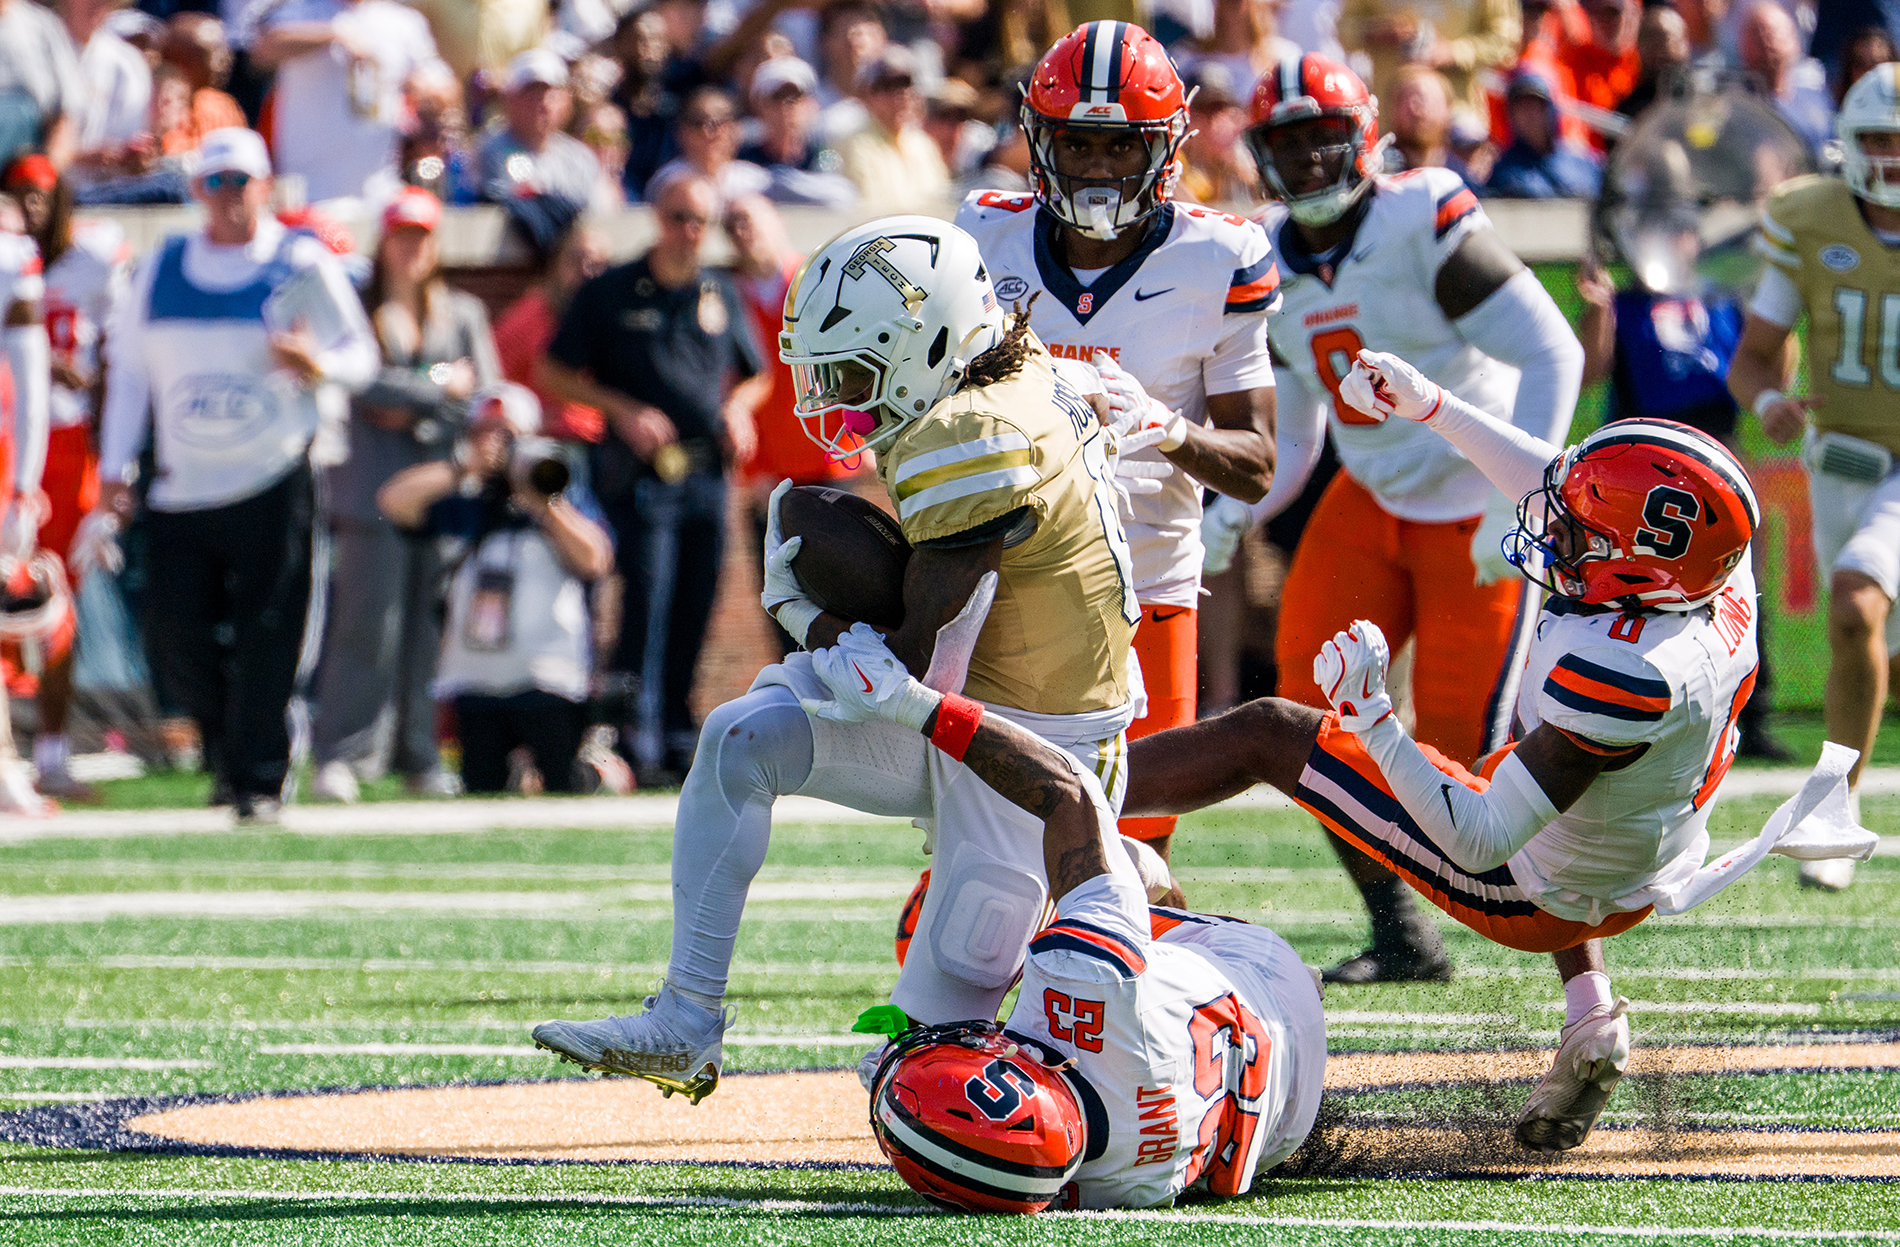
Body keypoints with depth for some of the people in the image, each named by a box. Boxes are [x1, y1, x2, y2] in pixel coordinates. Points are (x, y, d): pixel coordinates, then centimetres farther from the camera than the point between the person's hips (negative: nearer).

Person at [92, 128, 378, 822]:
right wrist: (115, 465, 10)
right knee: (174, 634, -1)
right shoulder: (161, 269, 12)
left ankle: (260, 779, 0)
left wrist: (316, 363, -22)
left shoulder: (303, 265, 1)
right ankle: (226, 746, 24)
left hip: (273, 484, -4)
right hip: (181, 489, 4)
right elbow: (128, 368, 16)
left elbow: (360, 358, 1)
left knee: (265, 637, -8)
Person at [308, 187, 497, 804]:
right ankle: (340, 754, -8)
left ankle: (421, 758, 6)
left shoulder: (463, 313, 16)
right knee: (368, 623, -11)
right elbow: (363, 381, -8)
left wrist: (413, 411, -6)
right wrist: (441, 388, -6)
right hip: (373, 486, -3)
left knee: (434, 626, 0)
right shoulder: (355, 309, 8)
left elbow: (486, 396, 7)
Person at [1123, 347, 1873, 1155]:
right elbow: (1557, 487, 0)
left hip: (1527, 897, -7)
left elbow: (1478, 842, -36)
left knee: (1264, 735, 0)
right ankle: (1590, 1012, 28)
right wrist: (1427, 406, 3)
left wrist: (1370, 715, -38)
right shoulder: (1726, 590, -18)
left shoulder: (1622, 676, -40)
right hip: (1639, 887, 7)